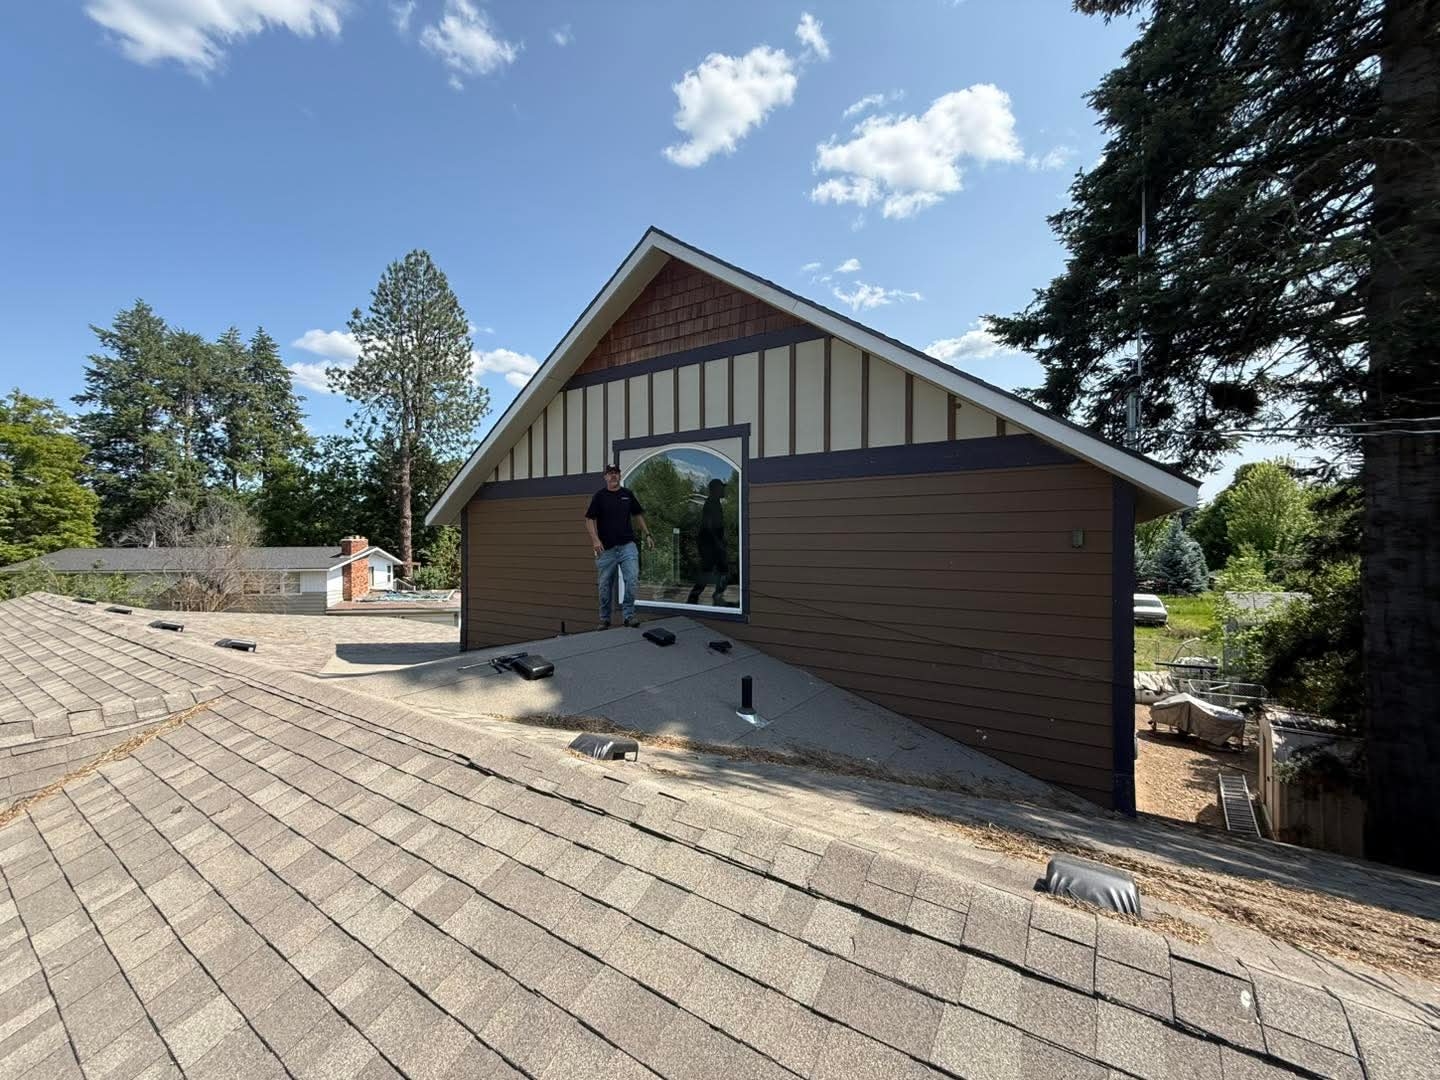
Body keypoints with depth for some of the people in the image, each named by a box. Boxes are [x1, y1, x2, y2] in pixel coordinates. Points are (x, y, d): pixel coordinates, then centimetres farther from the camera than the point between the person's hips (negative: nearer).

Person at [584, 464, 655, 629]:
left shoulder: (628, 494, 8)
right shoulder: (599, 496, 0)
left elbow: (638, 515, 17)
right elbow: (589, 520, -3)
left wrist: (647, 534, 10)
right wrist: (595, 539, -17)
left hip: (627, 546, 1)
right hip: (606, 548, -1)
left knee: (631, 580, -12)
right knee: (605, 586, 7)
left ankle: (628, 614, 2)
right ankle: (604, 619, 21)